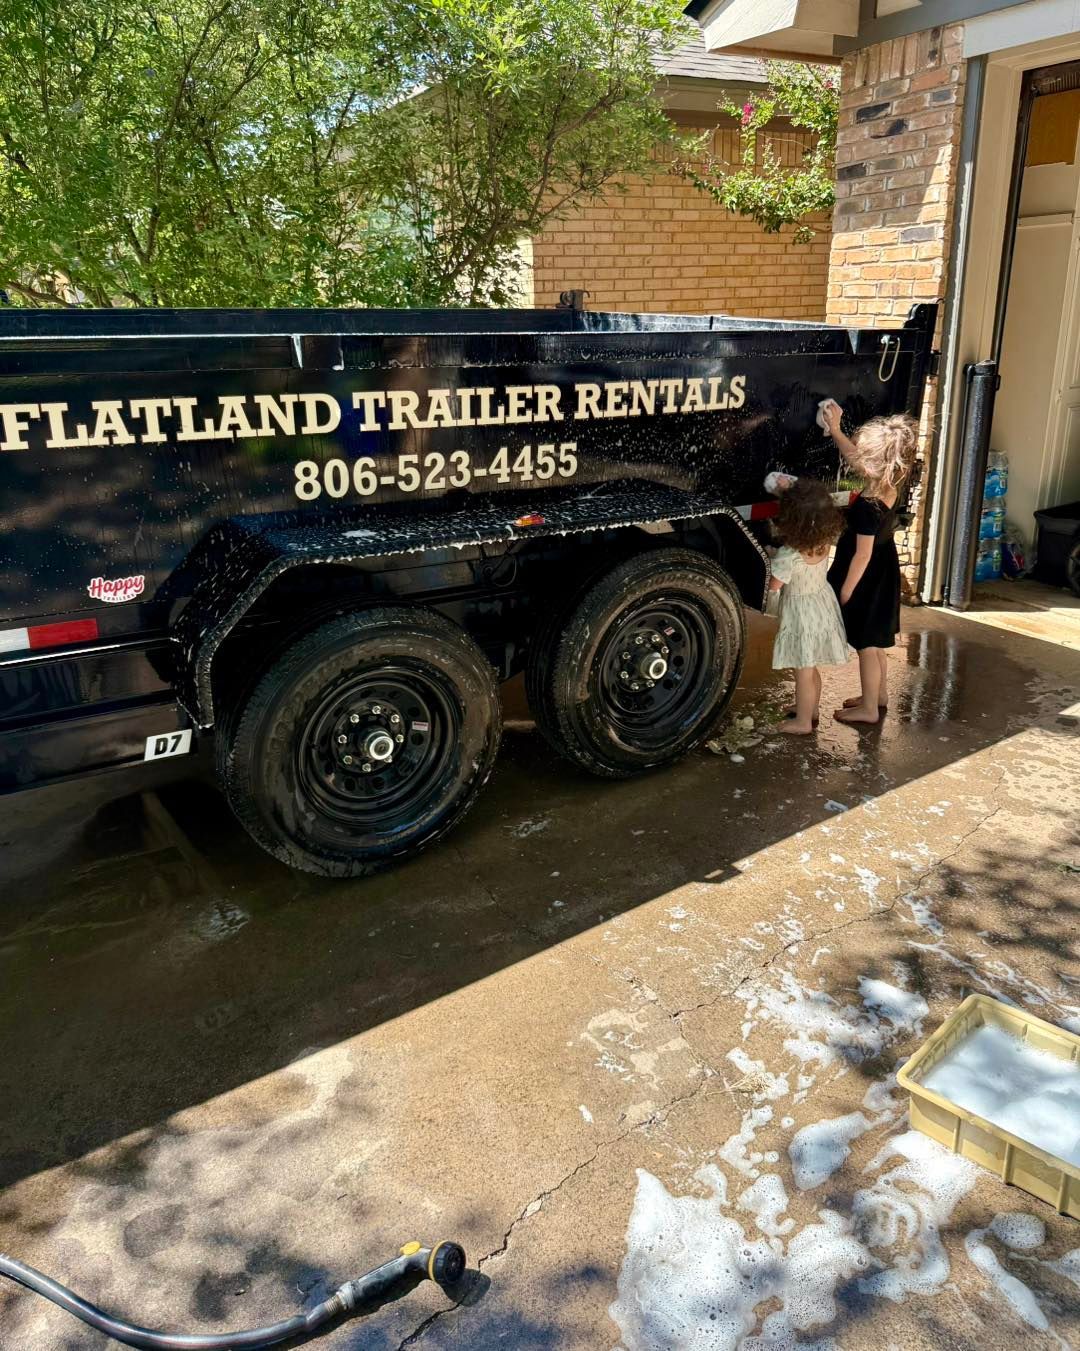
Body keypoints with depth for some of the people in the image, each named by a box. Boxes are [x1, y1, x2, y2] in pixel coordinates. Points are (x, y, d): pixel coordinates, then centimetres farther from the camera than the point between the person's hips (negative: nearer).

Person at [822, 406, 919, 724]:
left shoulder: (868, 506, -29)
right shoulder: (889, 485, -4)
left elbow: (862, 555, -24)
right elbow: (855, 459, 14)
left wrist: (845, 592, -15)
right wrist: (835, 430, 15)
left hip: (868, 581, -9)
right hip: (881, 575, 9)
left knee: (866, 646, 6)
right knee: (874, 642, 23)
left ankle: (869, 708, 20)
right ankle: (878, 695, 38)